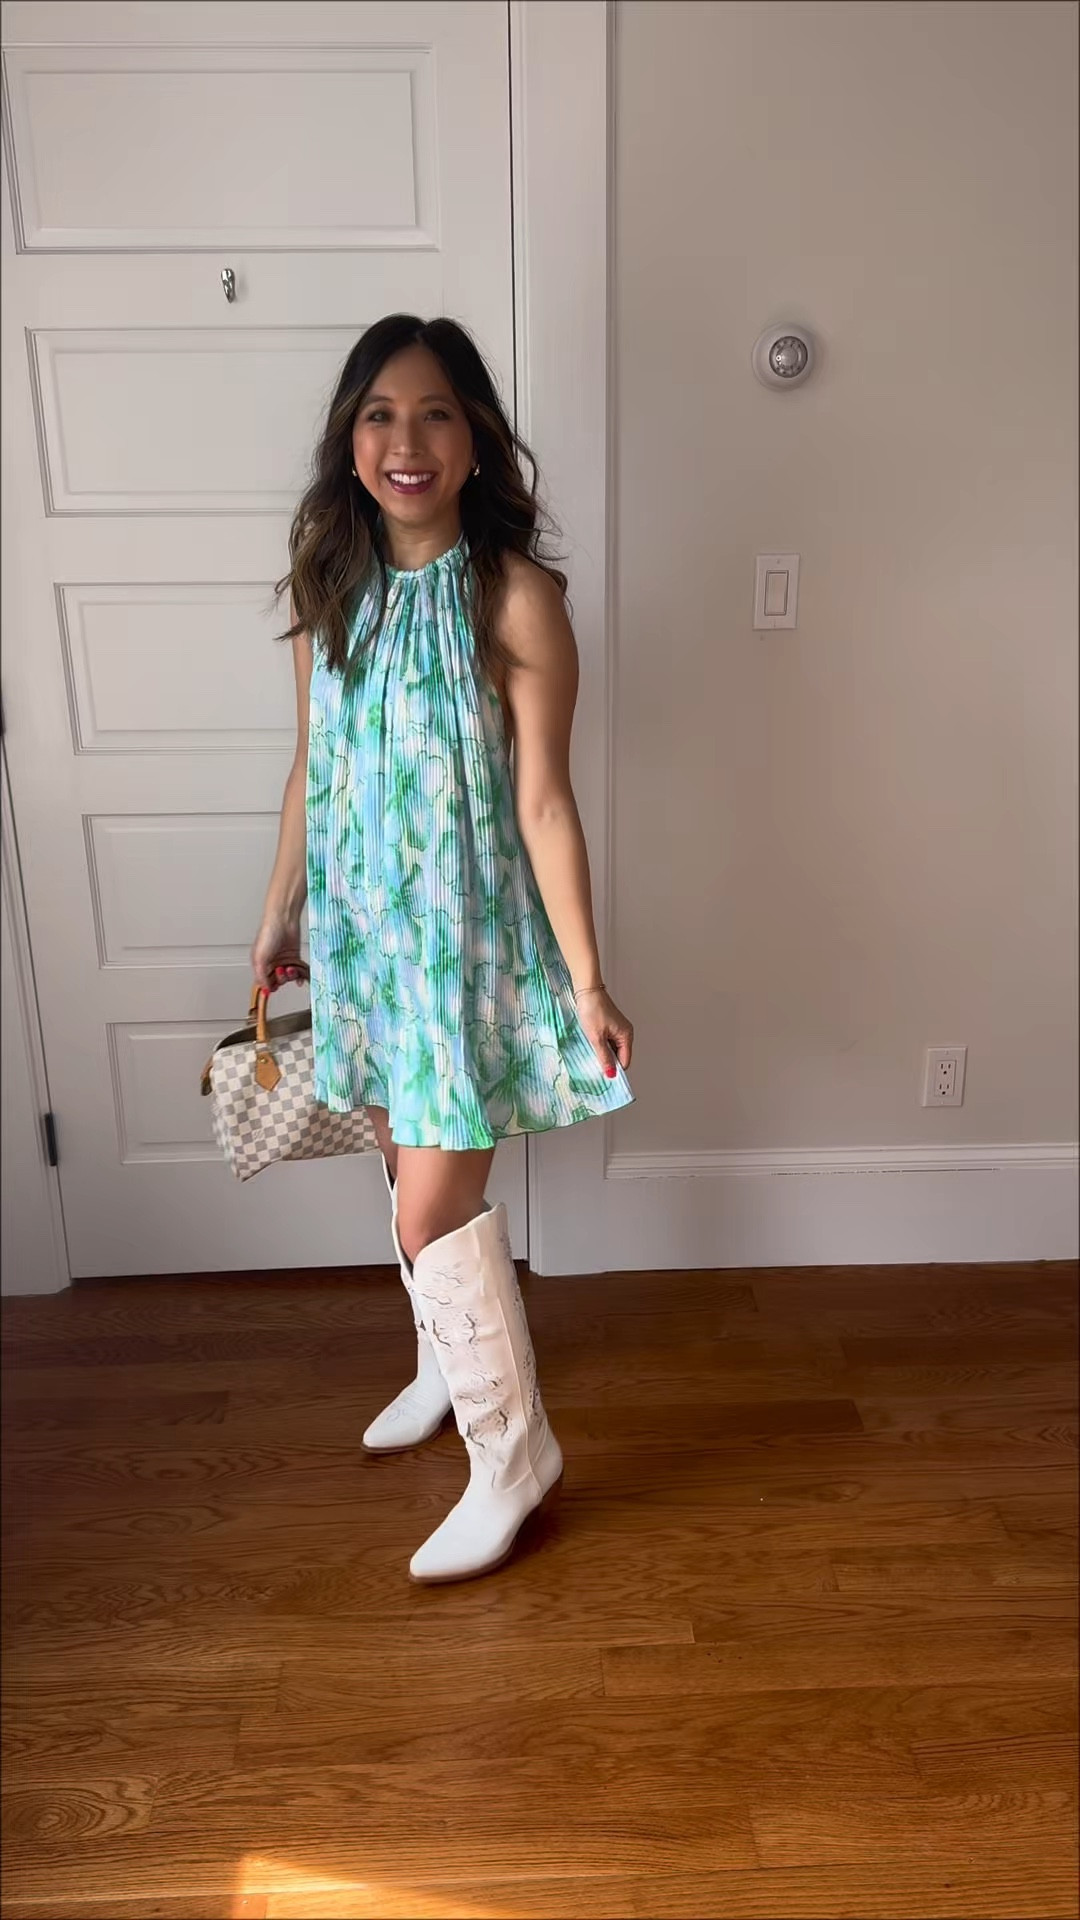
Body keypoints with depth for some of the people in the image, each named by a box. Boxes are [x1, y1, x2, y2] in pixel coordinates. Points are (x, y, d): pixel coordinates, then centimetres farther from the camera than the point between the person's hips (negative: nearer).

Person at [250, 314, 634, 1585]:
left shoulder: (515, 598, -14)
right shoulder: (329, 585, 2)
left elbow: (544, 802, -14)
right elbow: (310, 768, 10)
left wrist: (586, 978, -14)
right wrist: (280, 915, 15)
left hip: (471, 931, -6)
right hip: (364, 923, 6)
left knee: (435, 1207, -3)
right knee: (410, 1168, 20)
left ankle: (512, 1452, 20)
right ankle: (449, 1363, 46)